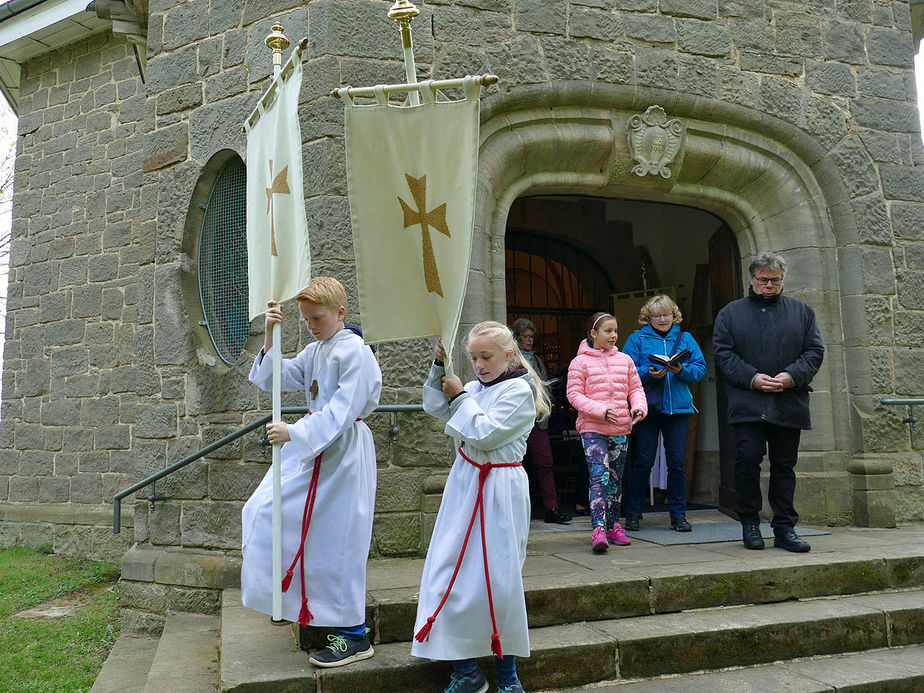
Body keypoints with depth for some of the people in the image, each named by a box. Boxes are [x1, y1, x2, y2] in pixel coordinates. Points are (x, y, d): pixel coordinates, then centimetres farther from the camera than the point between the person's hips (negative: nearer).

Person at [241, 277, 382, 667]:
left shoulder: (354, 352, -15)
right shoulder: (314, 352, 12)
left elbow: (341, 412, -23)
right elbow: (271, 379, 9)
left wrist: (294, 433, -30)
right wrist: (270, 337, -5)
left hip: (343, 453, -9)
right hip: (311, 448, 9)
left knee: (337, 540, -3)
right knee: (268, 511, 14)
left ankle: (353, 635, 11)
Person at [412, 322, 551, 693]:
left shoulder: (519, 391, -10)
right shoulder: (476, 388, 11)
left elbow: (483, 435, -17)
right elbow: (435, 407, 18)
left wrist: (460, 397, -7)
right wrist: (440, 366, 7)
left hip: (499, 490, -7)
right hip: (465, 484, 7)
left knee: (498, 580, -2)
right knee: (449, 575, 2)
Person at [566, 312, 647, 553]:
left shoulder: (625, 360, 11)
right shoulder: (581, 362, -3)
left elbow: (635, 388, 15)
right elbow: (574, 394, -7)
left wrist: (639, 407, -5)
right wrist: (601, 411, -16)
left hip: (621, 429, 5)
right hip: (592, 429, -5)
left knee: (616, 478, 13)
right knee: (599, 476, -15)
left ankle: (613, 525, 24)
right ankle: (598, 529, -17)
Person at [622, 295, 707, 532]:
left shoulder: (685, 339, 13)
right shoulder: (637, 339, 5)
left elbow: (701, 369, 6)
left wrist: (682, 370, -12)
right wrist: (648, 374, -18)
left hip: (678, 406, 2)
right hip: (647, 407, -2)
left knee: (677, 463, 3)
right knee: (644, 461, 0)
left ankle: (678, 515, 14)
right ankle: (633, 513, 12)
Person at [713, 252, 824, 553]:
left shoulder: (802, 311, 14)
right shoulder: (730, 313, 9)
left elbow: (815, 350, 7)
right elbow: (723, 352, 1)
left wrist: (792, 376, -10)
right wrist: (752, 378, -12)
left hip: (789, 404, 2)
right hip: (747, 402, -2)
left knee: (784, 466, 6)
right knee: (747, 460, -6)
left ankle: (785, 528, 13)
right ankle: (750, 523, 8)